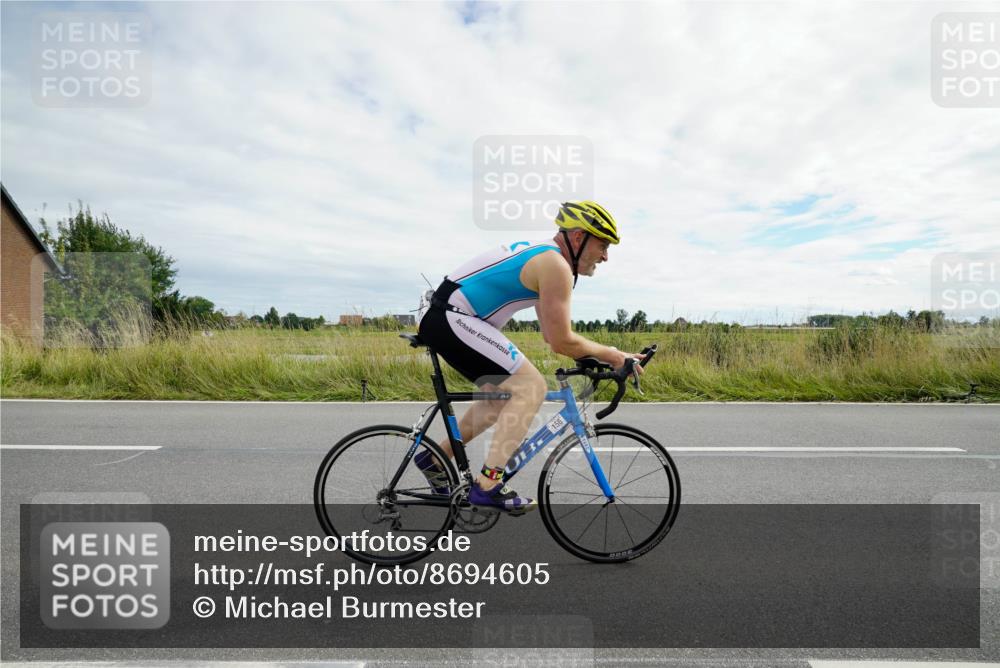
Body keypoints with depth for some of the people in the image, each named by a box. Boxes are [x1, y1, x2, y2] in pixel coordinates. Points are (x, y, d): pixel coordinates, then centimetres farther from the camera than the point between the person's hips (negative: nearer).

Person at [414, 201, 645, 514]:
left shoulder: (541, 255, 18)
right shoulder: (556, 266, -13)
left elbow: (552, 334, 22)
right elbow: (561, 341, -15)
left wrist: (596, 355, 17)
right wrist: (610, 354, -2)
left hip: (443, 317, 11)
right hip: (453, 319, -11)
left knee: (503, 395, 19)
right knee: (531, 388, -12)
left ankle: (435, 459, 26)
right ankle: (487, 485, -10)